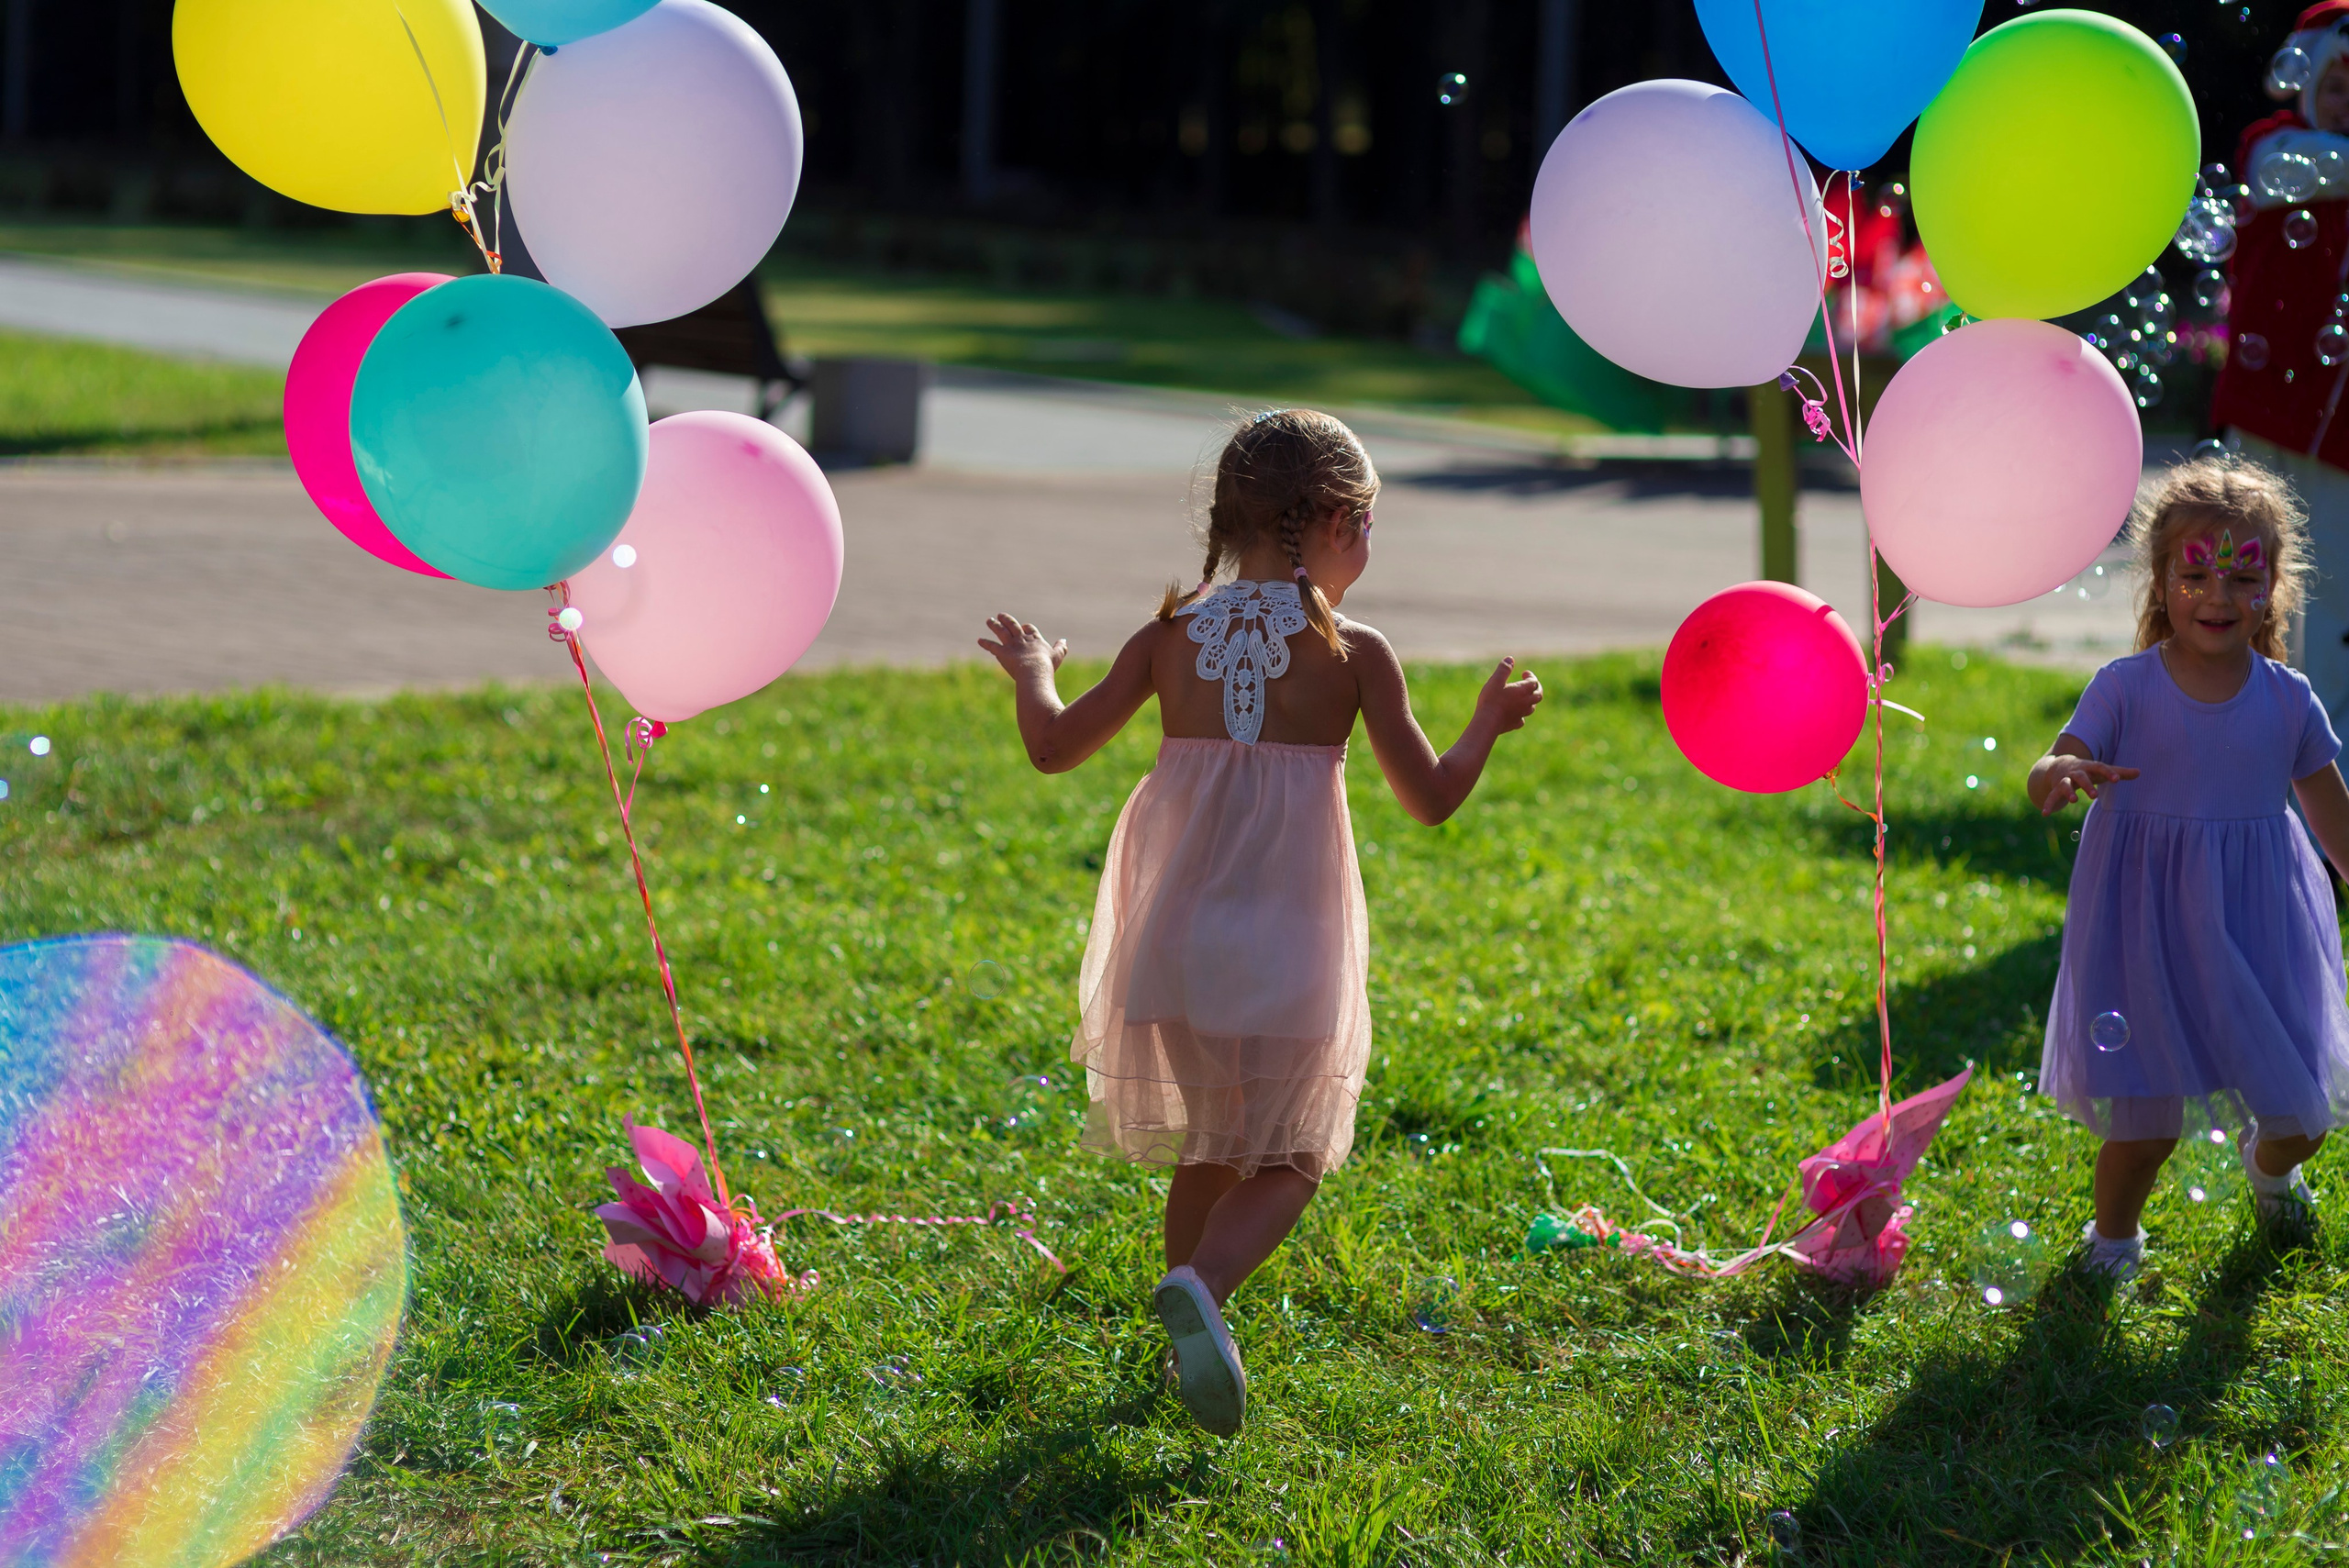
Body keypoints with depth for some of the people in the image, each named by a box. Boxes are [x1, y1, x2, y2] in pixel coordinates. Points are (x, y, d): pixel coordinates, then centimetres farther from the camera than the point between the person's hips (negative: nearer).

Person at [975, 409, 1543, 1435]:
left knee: (1208, 1148, 21)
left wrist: (1031, 671, 28)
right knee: (1287, 1161, 4)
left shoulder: (1171, 637, 4)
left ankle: (1191, 1347, 25)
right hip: (1288, 934, -4)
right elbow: (1431, 799, 0)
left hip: (1177, 928, 4)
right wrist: (1491, 722, 19)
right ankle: (1200, 1285, -24)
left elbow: (1053, 747, 7)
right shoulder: (1353, 653, -4)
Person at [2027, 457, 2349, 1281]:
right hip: (2150, 925, -2)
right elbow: (2048, 774, -14)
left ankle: (2269, 1163, 44)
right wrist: (2065, 774, -37)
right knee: (2146, 1118, -3)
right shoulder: (2126, 687, -6)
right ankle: (2112, 1236, 26)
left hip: (2257, 921, 3)